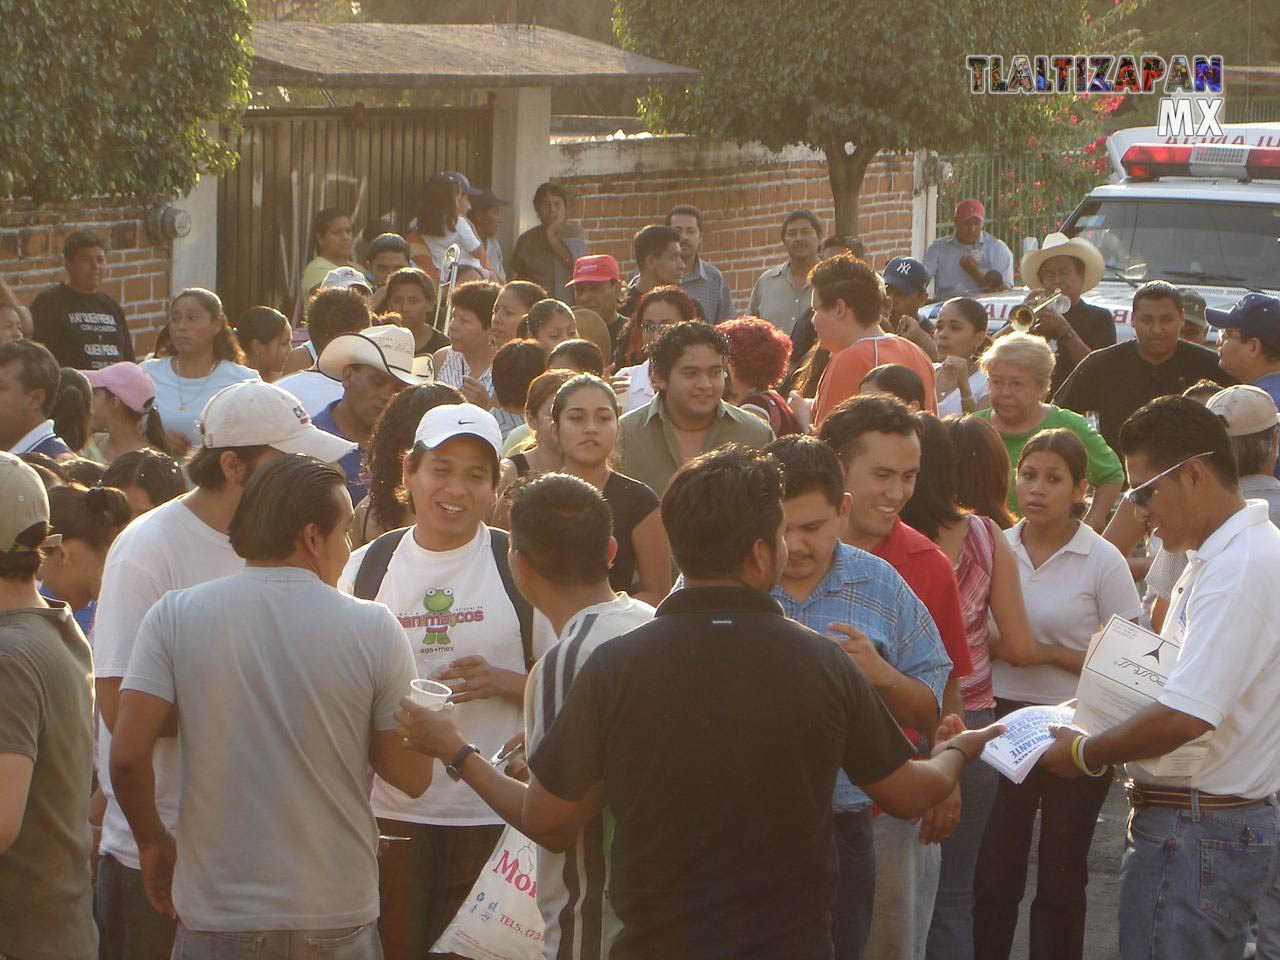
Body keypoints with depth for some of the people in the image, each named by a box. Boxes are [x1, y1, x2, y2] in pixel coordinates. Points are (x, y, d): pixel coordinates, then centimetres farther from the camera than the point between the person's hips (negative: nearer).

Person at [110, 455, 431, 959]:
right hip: (338, 916, 0)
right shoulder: (373, 628, -7)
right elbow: (413, 776, -3)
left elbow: (127, 756, -10)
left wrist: (153, 842, 7)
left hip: (217, 916, 0)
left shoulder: (174, 616, -5)